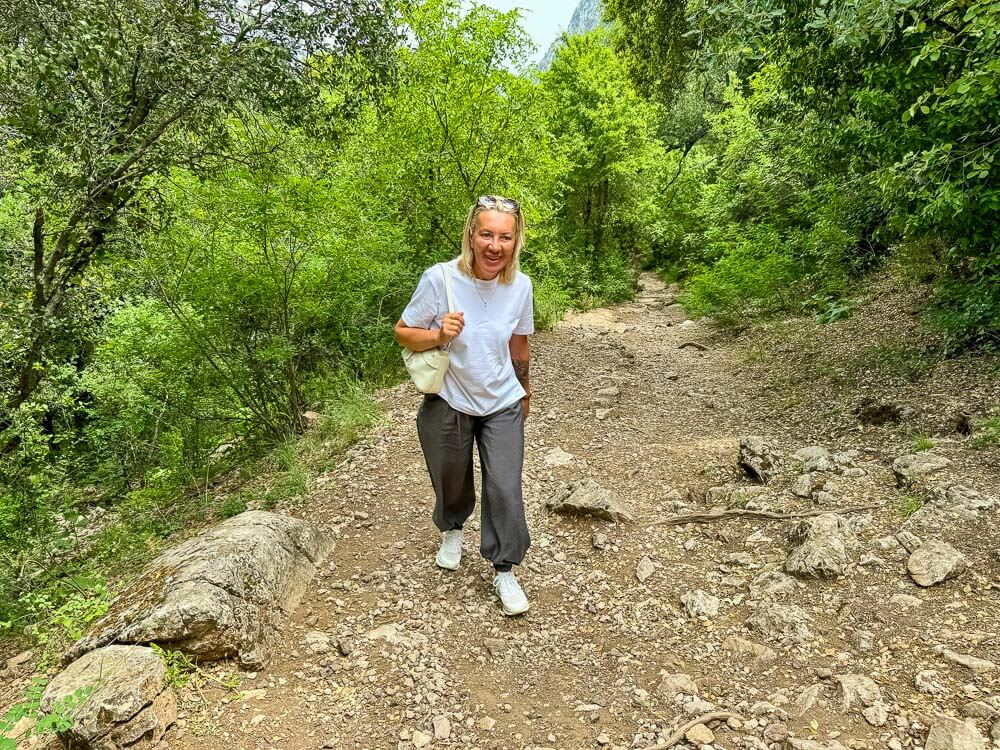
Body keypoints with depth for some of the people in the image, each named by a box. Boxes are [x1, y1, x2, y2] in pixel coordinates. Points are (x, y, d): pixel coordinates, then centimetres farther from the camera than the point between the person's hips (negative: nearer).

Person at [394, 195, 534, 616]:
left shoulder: (520, 285, -10)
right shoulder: (440, 278, -21)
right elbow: (402, 333, -11)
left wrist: (524, 390, 18)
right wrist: (438, 336, -31)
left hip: (502, 405, 1)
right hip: (448, 403, -1)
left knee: (505, 490, -2)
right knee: (451, 482, 19)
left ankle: (504, 571, 20)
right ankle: (452, 529, 53)